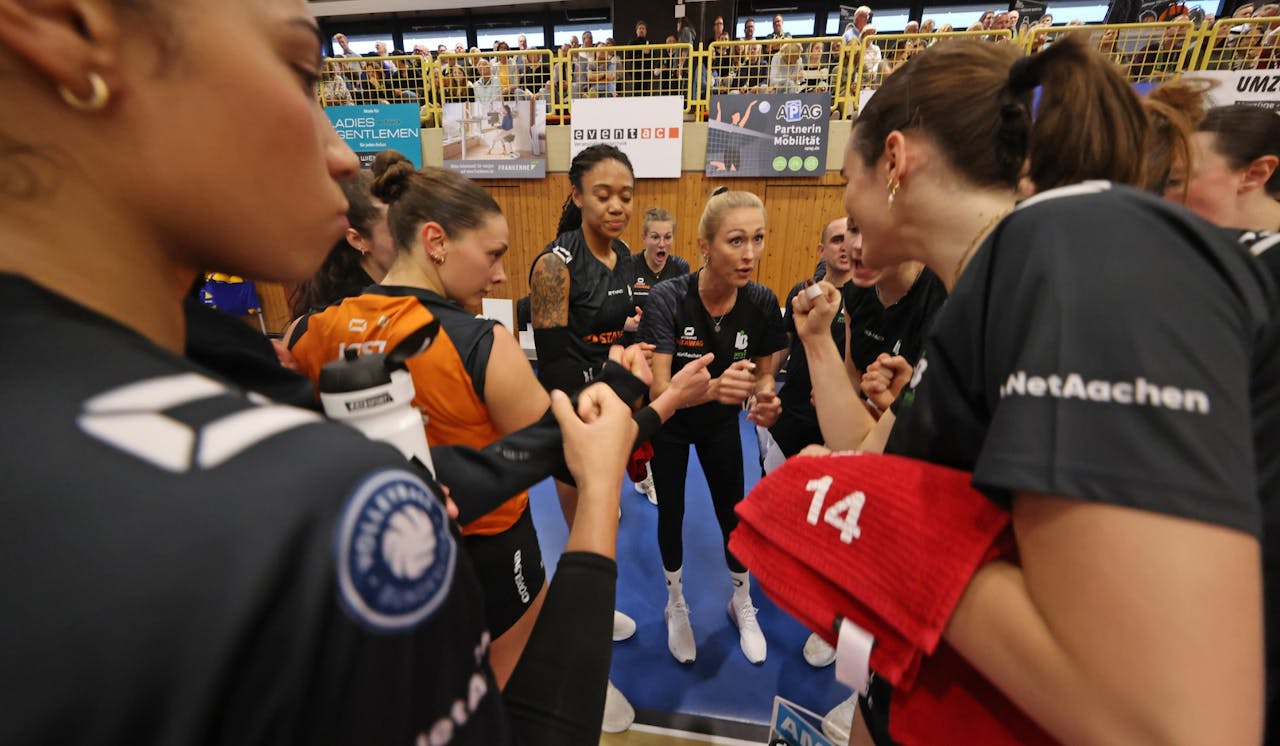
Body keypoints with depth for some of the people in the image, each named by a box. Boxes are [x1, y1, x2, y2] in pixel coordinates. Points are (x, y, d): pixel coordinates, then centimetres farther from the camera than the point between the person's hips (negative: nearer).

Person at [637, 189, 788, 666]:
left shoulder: (762, 303, -21)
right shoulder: (667, 298, -31)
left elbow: (764, 376, -9)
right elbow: (658, 387, -36)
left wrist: (763, 399, -32)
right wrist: (714, 387, -56)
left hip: (722, 423, 3)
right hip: (669, 423, -2)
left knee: (733, 512, 11)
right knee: (671, 513, 11)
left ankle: (743, 605, 40)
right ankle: (676, 605, 39)